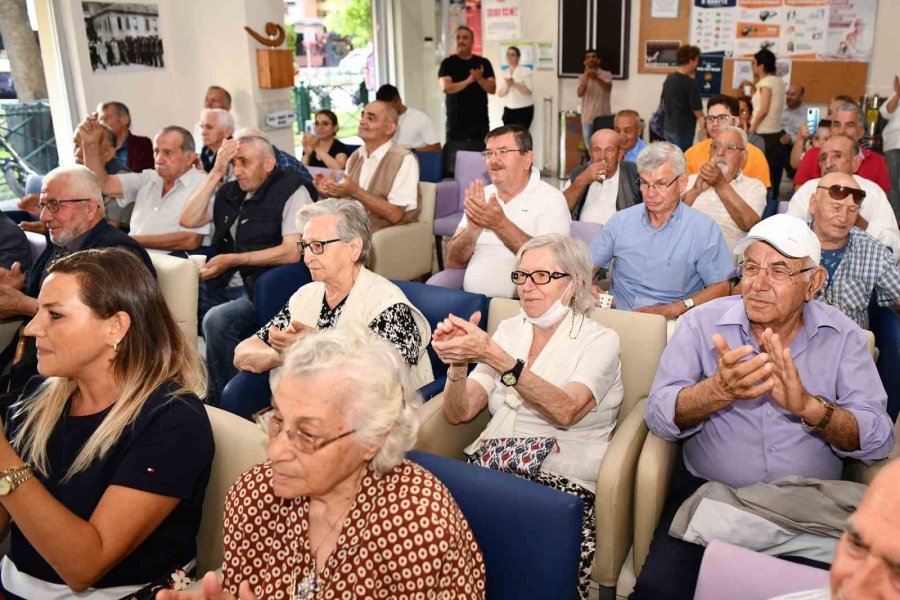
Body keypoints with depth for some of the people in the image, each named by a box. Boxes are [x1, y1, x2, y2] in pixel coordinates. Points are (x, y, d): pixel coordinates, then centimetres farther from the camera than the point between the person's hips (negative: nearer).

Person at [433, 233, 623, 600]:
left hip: (560, 479, -4)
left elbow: (564, 411, -20)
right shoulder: (510, 329, 14)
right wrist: (458, 361, -12)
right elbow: (458, 413, 7)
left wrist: (492, 355, -26)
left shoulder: (598, 340, 0)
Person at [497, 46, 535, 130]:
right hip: (508, 110, 5)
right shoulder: (505, 74, 10)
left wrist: (514, 84, -20)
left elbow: (529, 91, -13)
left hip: (524, 110, -4)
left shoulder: (525, 71, -4)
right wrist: (507, 85, -15)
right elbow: (500, 94, 4)